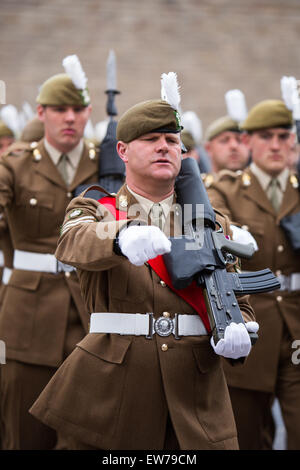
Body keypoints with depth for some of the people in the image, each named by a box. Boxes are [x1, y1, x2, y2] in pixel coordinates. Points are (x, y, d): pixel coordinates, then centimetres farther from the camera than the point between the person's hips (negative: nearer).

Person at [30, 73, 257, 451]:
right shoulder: (94, 209, 5)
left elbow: (238, 302, 15)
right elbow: (73, 243, -19)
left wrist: (236, 333, -11)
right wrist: (123, 238, -42)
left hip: (196, 397, 2)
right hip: (112, 388, -2)